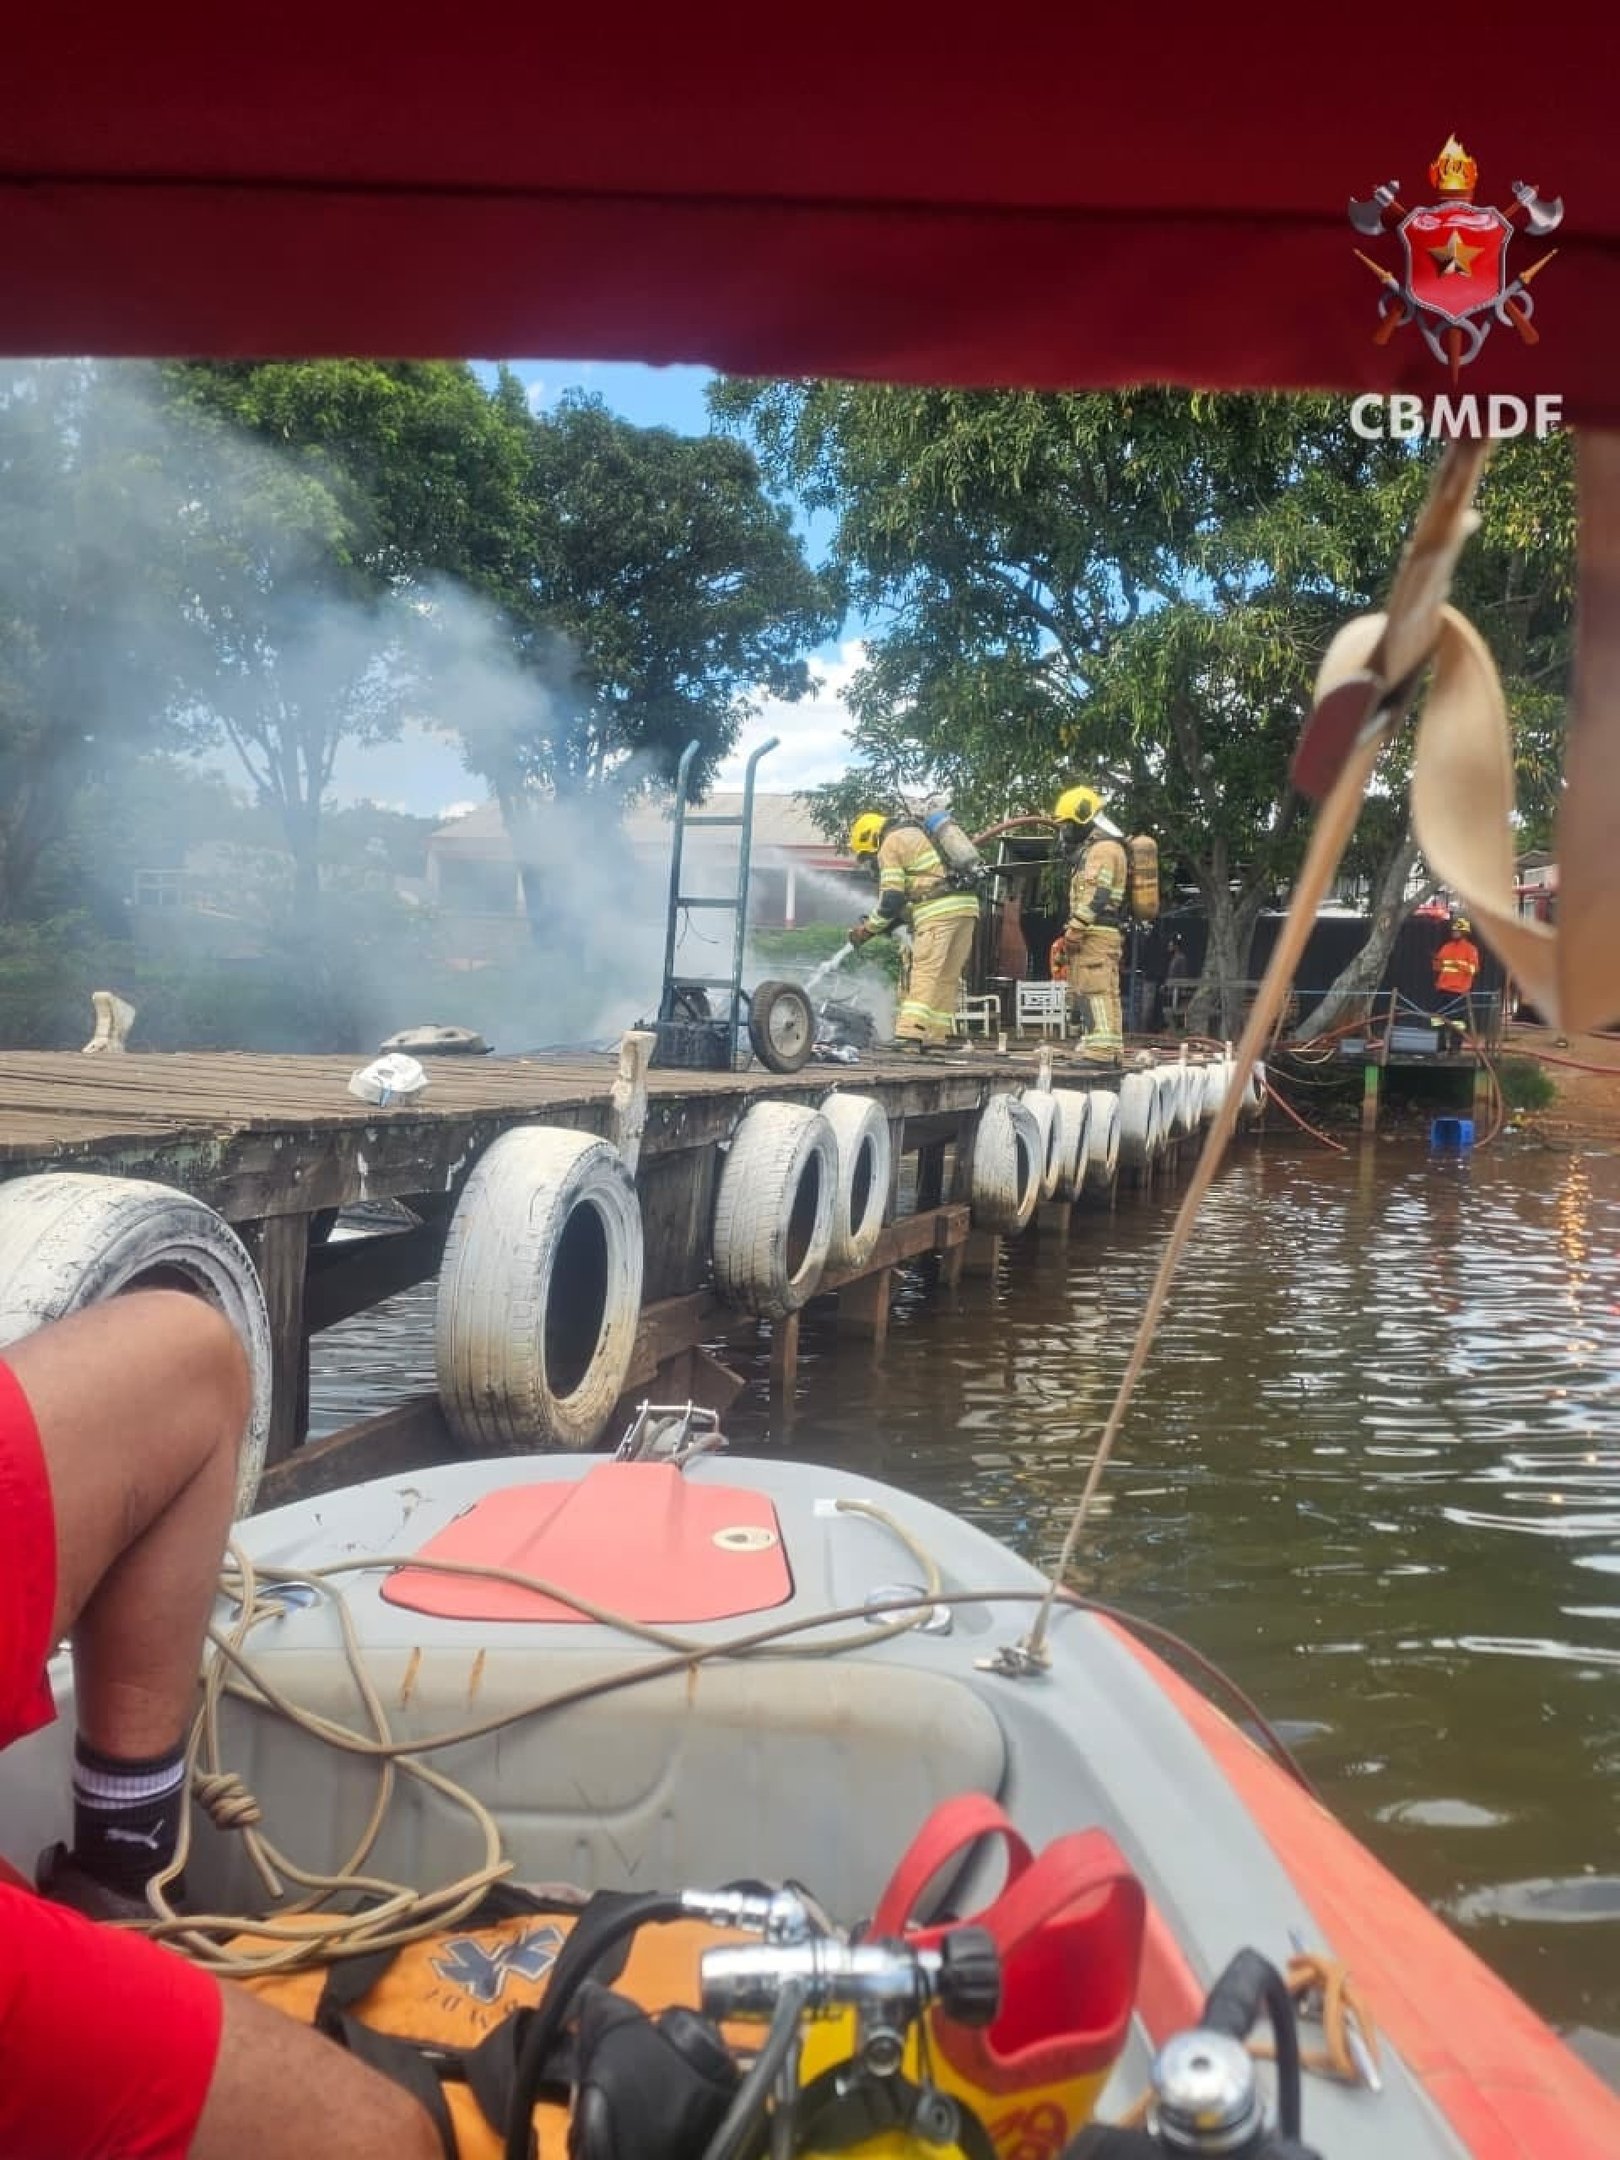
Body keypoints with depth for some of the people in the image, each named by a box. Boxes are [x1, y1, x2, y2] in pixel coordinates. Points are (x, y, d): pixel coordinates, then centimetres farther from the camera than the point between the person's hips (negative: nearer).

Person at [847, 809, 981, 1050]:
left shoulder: (890, 845, 2)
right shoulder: (918, 834, 29)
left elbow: (891, 899, -5)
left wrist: (869, 929, 6)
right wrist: (886, 925, 25)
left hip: (938, 912, -8)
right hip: (966, 906, 9)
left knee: (924, 974, -11)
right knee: (948, 977, 7)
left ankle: (909, 1035, -16)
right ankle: (937, 1037, 8)